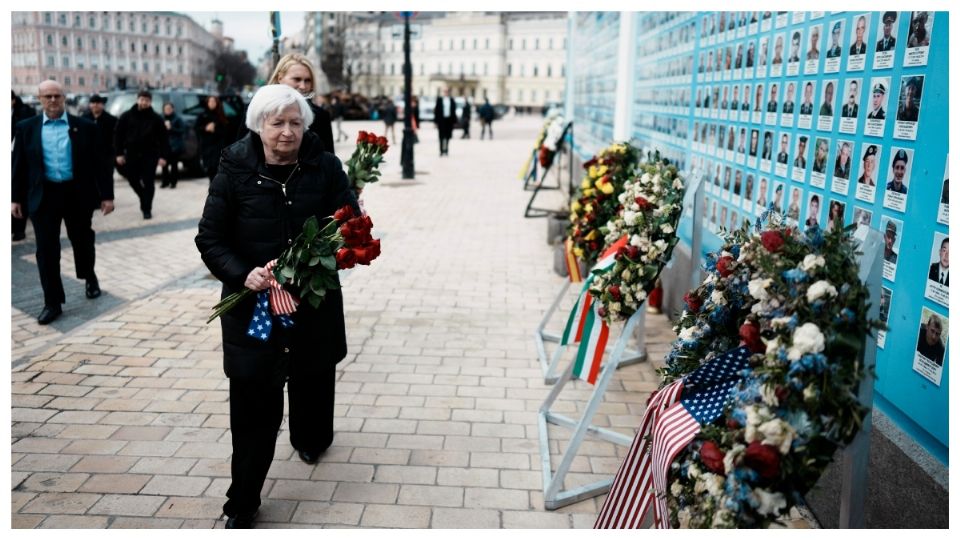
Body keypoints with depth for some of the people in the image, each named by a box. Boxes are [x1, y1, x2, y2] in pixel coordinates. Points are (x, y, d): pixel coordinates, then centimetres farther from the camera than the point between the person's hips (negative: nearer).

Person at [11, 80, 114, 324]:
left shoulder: (85, 127, 0)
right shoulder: (26, 128, 4)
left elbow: (99, 163, 0)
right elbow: (18, 164, 7)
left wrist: (106, 195, -4)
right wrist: (15, 198, 4)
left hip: (78, 194, -1)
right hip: (43, 196, 1)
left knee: (82, 241, 15)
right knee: (46, 250, 0)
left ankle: (89, 277, 43)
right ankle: (52, 303, 7)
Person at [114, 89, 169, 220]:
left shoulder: (156, 118, -1)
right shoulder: (127, 116, 1)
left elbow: (163, 138, -2)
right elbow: (118, 135, 3)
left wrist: (163, 156, -8)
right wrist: (119, 153, -2)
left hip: (150, 155, -2)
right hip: (132, 155, 2)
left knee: (148, 183, -2)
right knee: (133, 180, 8)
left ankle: (147, 209, 6)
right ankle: (144, 199, 32)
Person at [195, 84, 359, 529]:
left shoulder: (325, 167, -5)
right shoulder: (235, 170, -7)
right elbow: (210, 239, -5)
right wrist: (243, 274, -23)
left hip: (314, 301, 2)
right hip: (251, 303, -2)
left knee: (312, 380, 23)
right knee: (253, 403, 0)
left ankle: (311, 439, 55)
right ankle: (242, 502, 15)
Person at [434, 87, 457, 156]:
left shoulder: (451, 100, 7)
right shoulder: (439, 99, 2)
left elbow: (454, 110, 9)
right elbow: (436, 110, 0)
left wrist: (454, 120, 3)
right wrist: (436, 120, -5)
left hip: (449, 120, 2)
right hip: (441, 120, -2)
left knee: (448, 136, 6)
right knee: (441, 136, -1)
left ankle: (446, 150, 15)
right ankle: (442, 150, 1)